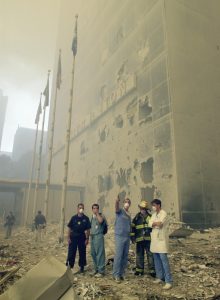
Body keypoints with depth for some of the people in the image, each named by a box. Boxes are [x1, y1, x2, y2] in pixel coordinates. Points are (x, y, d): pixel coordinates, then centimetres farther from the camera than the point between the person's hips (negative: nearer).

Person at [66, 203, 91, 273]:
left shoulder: (86, 218, 0)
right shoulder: (73, 218, 1)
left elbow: (88, 229, 1)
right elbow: (69, 228, 3)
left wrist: (87, 239, -4)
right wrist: (68, 237, -2)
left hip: (82, 238, 0)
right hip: (73, 237, 0)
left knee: (82, 253, 9)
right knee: (71, 253, 3)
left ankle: (81, 267, 23)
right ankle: (69, 266, 15)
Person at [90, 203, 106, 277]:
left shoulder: (100, 216, -6)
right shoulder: (92, 217, 16)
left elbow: (101, 221, -30)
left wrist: (97, 213, -20)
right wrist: (90, 232, 14)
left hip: (98, 236, -8)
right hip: (92, 237, 8)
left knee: (100, 254, -6)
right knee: (93, 253, 12)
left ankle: (101, 271, 1)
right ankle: (96, 269, 25)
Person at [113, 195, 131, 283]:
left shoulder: (129, 214, 15)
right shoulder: (120, 211, -4)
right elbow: (116, 207, -28)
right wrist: (117, 201, -49)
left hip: (127, 237, 7)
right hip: (119, 236, -7)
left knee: (125, 256, 9)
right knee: (118, 255, -6)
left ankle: (121, 273, 19)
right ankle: (116, 274, 3)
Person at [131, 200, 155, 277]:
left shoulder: (150, 216, 3)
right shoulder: (136, 217, 7)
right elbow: (132, 228, 8)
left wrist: (146, 216, -16)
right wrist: (132, 237, 3)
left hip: (148, 239, -2)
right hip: (139, 239, 2)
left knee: (150, 255, 0)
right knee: (139, 255, 11)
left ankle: (152, 270, 11)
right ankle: (139, 270, 24)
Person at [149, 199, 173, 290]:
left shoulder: (163, 213, -11)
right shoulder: (154, 214, 13)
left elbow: (160, 223, -24)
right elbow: (150, 223, -1)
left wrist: (154, 223, -8)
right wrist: (157, 223, -16)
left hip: (161, 239, -8)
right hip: (154, 239, 8)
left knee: (164, 259, -8)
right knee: (156, 259, 13)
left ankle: (168, 281, -4)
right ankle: (160, 277, 26)